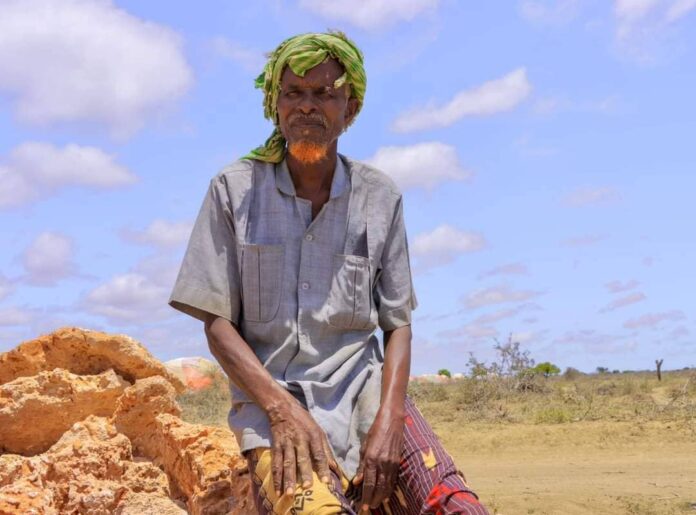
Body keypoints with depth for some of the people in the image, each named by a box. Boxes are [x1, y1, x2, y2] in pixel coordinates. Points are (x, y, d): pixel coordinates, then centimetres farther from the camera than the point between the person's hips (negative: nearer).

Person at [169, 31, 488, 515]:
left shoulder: (380, 197, 4)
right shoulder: (235, 189, 0)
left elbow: (398, 324, 5)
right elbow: (217, 322, -1)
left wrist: (388, 420, -12)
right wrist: (282, 409, -15)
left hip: (363, 389, 2)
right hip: (270, 395, -2)